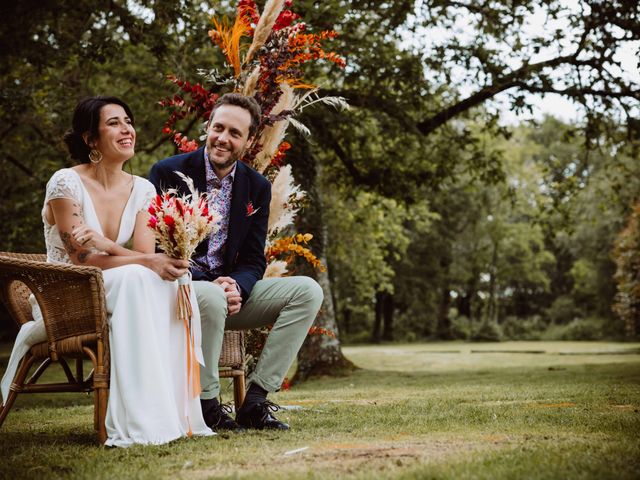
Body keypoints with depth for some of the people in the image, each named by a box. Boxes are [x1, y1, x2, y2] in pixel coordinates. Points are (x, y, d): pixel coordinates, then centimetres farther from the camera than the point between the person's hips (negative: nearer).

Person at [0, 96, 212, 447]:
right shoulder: (66, 183, -13)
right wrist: (149, 262, -33)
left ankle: (177, 411, -26)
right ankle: (138, 422, -37)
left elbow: (146, 255, -6)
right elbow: (81, 260, -19)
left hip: (111, 293, 5)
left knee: (172, 281, -26)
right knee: (135, 278, -35)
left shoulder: (142, 190, 4)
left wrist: (104, 243, -27)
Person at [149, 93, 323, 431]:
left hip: (227, 291, 5)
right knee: (210, 297, -39)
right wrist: (210, 284, -23)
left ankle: (254, 400, -14)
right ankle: (205, 405, -18)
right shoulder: (168, 173, -7)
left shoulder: (257, 187, 7)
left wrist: (236, 287, -18)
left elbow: (253, 261, 7)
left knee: (307, 291, -12)